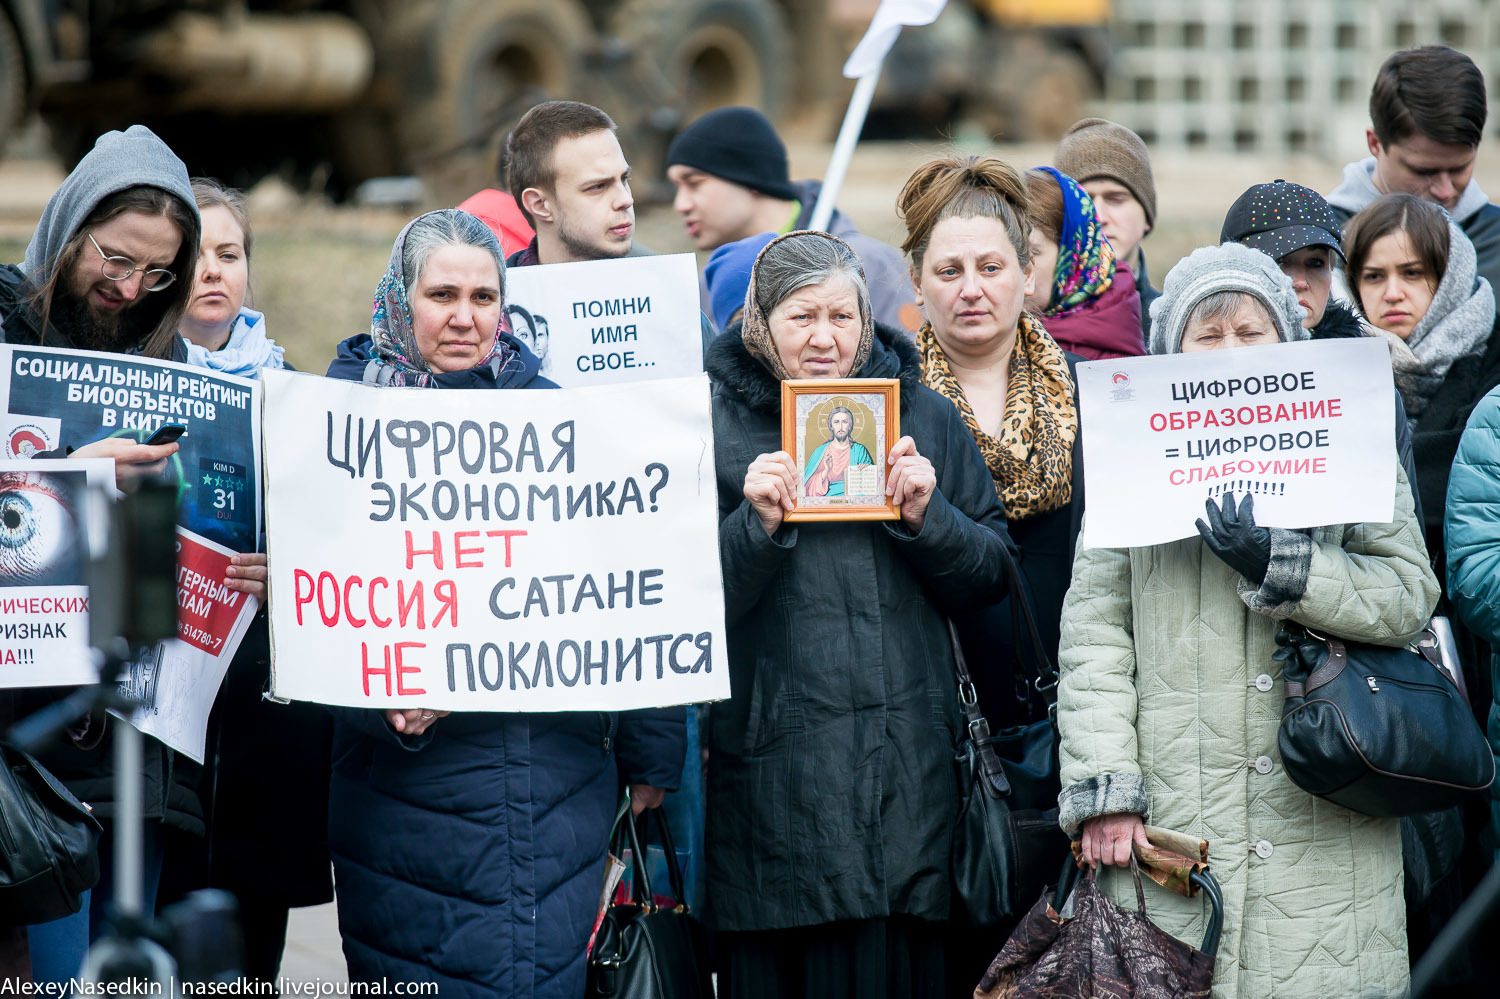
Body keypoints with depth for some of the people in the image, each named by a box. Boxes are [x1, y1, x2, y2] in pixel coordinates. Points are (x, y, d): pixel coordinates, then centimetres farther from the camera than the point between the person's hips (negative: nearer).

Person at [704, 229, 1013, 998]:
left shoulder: (924, 415, 11)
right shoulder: (716, 423, 3)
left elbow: (989, 579, 11)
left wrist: (927, 518, -6)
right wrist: (756, 525, -16)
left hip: (906, 754, 2)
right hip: (770, 755, -2)